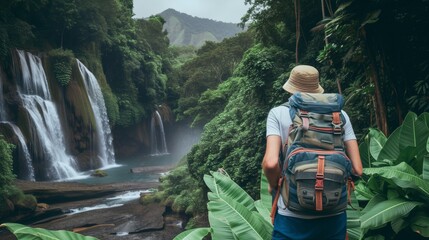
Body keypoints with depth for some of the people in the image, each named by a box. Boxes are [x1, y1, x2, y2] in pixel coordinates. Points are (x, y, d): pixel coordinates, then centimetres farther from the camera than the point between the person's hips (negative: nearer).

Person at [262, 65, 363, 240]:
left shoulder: (278, 113, -3)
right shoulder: (340, 114, 4)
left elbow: (270, 163, -16)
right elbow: (357, 170, 0)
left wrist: (273, 185, 3)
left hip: (293, 217, -2)